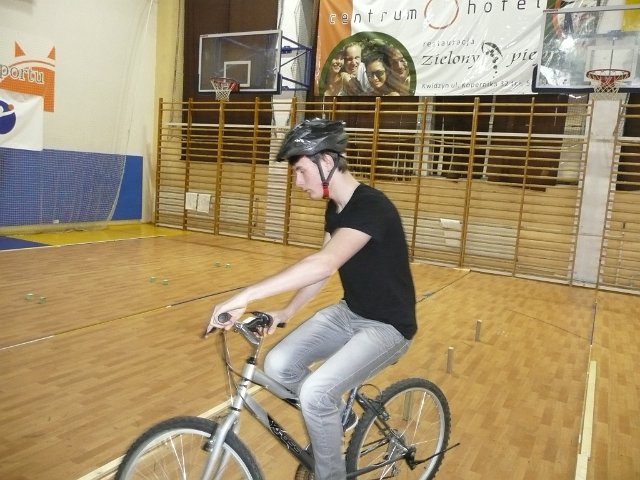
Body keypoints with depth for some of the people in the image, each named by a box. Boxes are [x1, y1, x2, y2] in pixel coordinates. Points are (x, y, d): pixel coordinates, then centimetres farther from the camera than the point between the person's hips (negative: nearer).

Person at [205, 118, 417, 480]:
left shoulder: (371, 206, -26)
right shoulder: (335, 208, 3)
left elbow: (324, 263, -41)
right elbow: (323, 270, 10)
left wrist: (246, 296, -44)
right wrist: (287, 312, -2)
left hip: (388, 326, -8)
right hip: (349, 312, 8)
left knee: (315, 393, -24)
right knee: (279, 365, -7)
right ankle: (339, 415, 19)